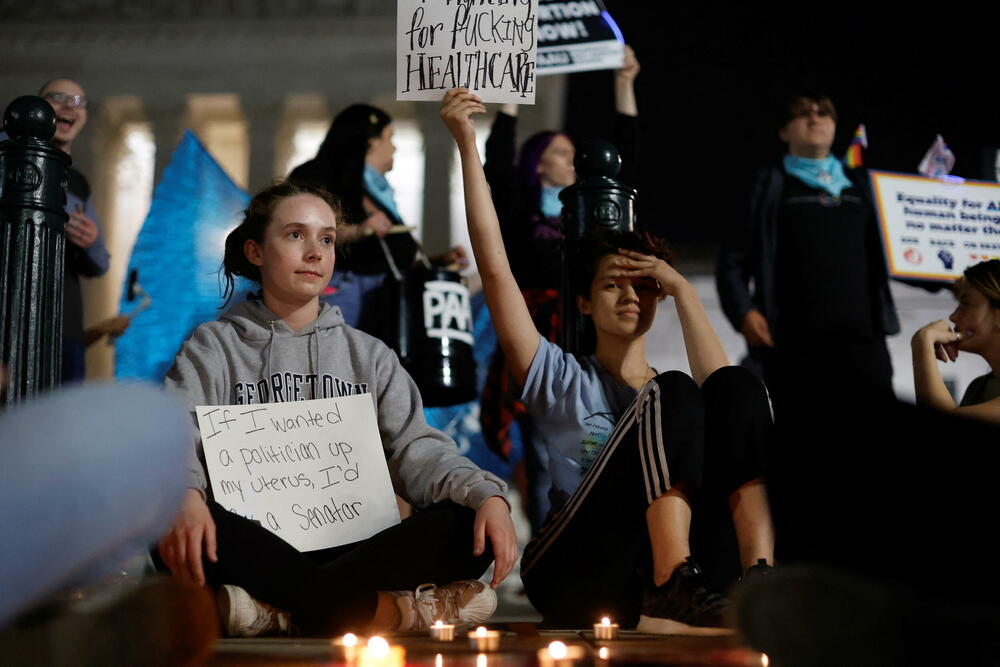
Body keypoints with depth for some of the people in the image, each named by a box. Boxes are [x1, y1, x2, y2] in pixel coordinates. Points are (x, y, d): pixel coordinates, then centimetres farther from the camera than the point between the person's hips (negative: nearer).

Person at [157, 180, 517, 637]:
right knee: (182, 526, -36)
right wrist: (184, 493, -31)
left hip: (355, 546, 2)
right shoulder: (214, 348, 11)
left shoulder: (369, 356, 20)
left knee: (473, 528, -23)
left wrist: (486, 494, -15)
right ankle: (391, 610, -32)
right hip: (258, 549, -2)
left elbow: (416, 449, 7)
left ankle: (277, 606, -31)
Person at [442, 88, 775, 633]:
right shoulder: (562, 379, 17)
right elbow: (495, 267, 5)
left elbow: (722, 393, -2)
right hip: (572, 580, -3)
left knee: (739, 386, -11)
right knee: (673, 395, -20)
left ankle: (760, 582, -31)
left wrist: (682, 289, 5)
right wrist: (466, 143, 2)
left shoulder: (664, 394, 26)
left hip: (650, 572, 3)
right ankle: (674, 592, -38)